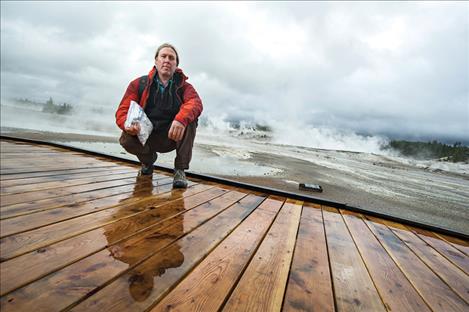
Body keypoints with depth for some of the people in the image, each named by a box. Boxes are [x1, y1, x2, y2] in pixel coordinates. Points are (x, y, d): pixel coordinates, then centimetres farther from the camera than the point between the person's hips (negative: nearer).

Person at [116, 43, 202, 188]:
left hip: (172, 137, -1)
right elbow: (122, 110, -5)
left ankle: (180, 170, -17)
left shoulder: (183, 86, -2)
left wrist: (181, 119, -46)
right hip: (146, 136, 1)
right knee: (126, 140, -27)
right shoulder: (139, 84, 1)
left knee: (189, 118, -27)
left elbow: (195, 103, -24)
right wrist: (128, 124, -30)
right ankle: (148, 161, 11)